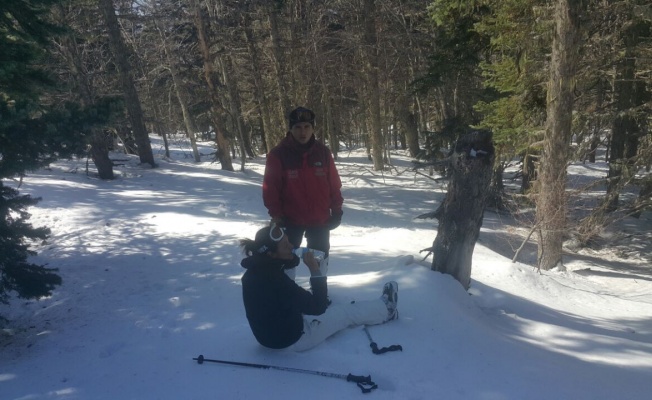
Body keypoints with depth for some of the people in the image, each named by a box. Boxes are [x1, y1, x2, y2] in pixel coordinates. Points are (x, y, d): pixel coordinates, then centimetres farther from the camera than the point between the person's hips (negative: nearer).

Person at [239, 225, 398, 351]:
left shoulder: (253, 272, -7)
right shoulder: (275, 280, -34)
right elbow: (318, 308, -25)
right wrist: (315, 271, -24)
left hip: (270, 332, 8)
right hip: (293, 338, -8)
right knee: (347, 312, 9)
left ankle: (379, 310, 40)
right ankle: (386, 308, 37)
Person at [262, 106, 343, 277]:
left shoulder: (322, 152, -3)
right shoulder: (278, 154, -11)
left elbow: (334, 184, 2)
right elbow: (270, 188, -9)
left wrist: (337, 210, 2)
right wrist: (275, 214, -14)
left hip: (320, 219, 3)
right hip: (290, 219, -2)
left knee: (320, 260, 17)